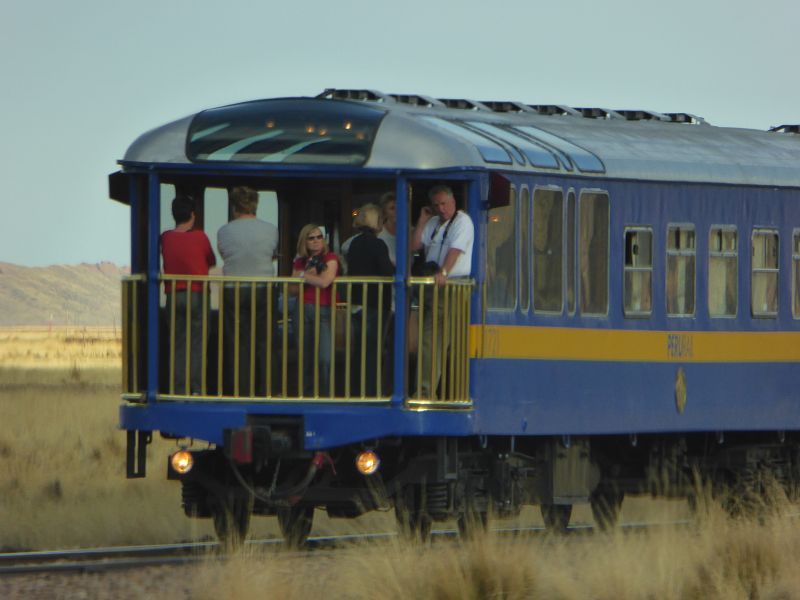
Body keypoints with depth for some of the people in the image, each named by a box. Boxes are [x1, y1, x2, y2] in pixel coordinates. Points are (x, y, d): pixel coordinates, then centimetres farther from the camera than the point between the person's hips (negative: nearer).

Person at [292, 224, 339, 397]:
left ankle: (326, 394, -9)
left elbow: (324, 282, -16)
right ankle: (307, 394, 13)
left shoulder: (330, 258, -1)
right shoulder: (300, 262, 15)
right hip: (303, 310, 5)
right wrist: (309, 274, -7)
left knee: (324, 359, -15)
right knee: (305, 359, 6)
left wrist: (303, 276, -3)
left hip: (324, 311, -5)